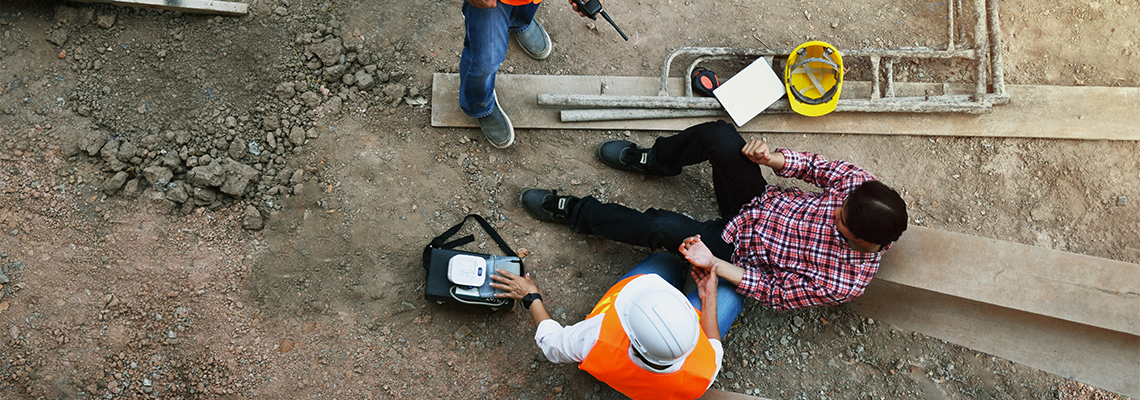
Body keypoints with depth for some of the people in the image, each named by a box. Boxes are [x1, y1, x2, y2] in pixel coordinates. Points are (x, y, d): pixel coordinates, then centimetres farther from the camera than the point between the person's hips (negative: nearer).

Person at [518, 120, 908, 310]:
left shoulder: (845, 284, -30)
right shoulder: (858, 183, -19)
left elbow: (775, 294, -22)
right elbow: (816, 166, -4)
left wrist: (713, 264, -29)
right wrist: (771, 158, -24)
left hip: (739, 249, -5)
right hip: (761, 200, 6)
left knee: (663, 227, -25)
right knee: (718, 134, -17)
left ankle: (573, 211, 1)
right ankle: (651, 159, 16)